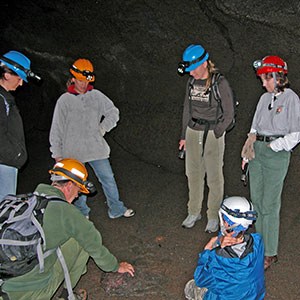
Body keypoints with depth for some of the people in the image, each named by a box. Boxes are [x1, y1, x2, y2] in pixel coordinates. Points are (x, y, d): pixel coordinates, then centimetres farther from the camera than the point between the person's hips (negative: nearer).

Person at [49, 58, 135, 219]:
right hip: (73, 152, -2)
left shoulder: (96, 96, 2)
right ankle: (82, 213, 27)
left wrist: (102, 129, -2)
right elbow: (56, 129, 0)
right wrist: (57, 153, 1)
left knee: (108, 178, 6)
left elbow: (113, 113, 11)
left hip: (96, 148, 2)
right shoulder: (64, 100, -3)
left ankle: (116, 209, 21)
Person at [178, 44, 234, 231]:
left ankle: (214, 216, 20)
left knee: (214, 178, 4)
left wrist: (214, 135, -11)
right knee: (193, 174, 13)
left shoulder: (220, 83, -13)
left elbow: (229, 114, -8)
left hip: (213, 134, -5)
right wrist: (184, 135, 14)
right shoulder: (192, 81, 5)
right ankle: (194, 212, 29)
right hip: (192, 132, 5)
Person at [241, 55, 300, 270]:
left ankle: (270, 253, 9)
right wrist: (247, 154, 17)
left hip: (277, 155, -7)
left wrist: (273, 146, -12)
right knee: (257, 200, 11)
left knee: (269, 205, -4)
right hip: (257, 152, 7)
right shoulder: (265, 98, 11)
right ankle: (260, 246, 26)